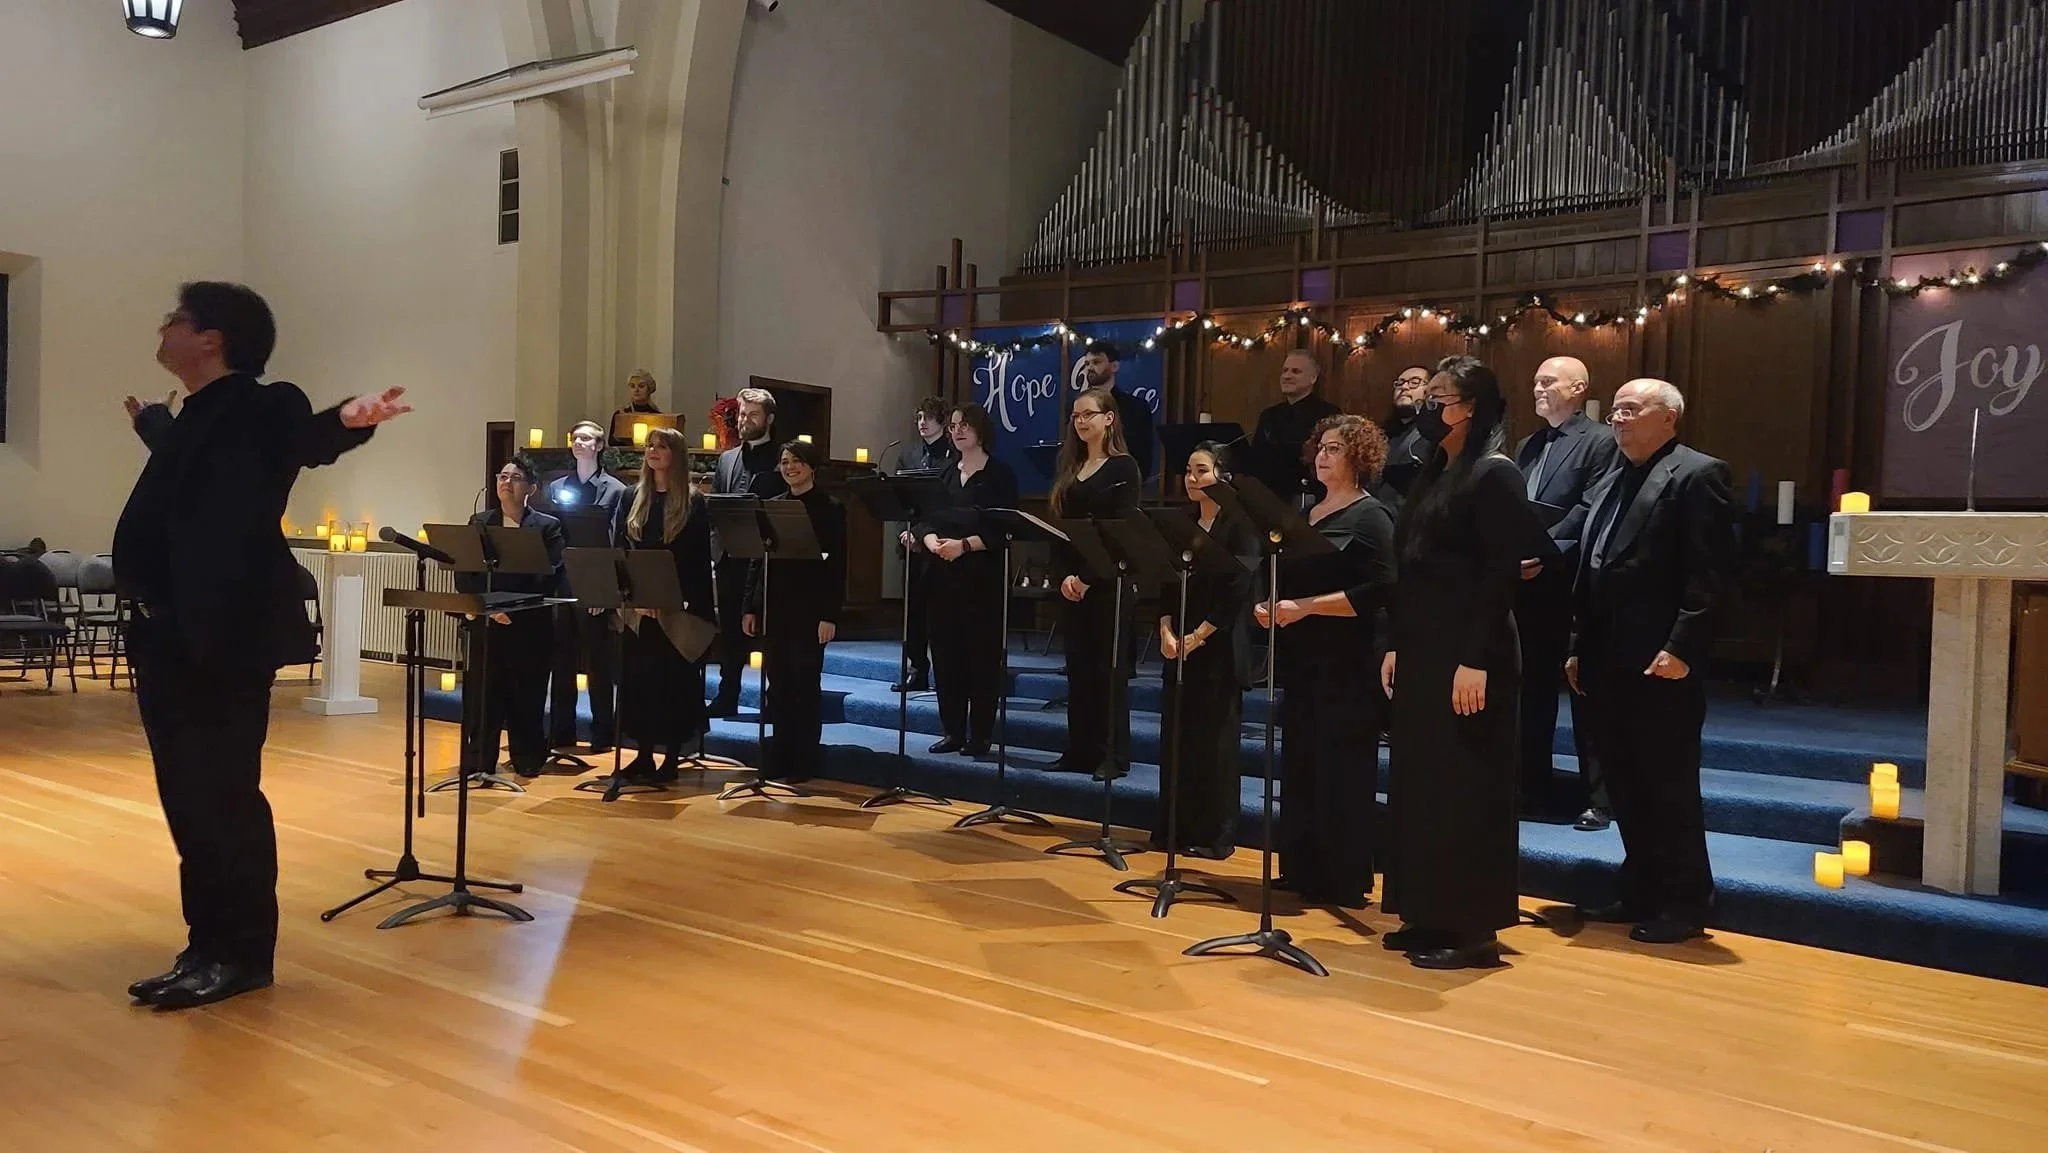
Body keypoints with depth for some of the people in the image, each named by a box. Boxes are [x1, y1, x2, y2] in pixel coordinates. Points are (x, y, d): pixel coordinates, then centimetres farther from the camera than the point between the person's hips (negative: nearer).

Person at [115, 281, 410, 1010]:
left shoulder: (260, 409, -8)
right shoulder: (193, 420, 16)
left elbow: (307, 441, -28)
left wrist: (348, 421, -51)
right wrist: (147, 422, 58)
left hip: (225, 639, -9)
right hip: (170, 638, 9)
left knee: (224, 797, -3)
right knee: (188, 800, 12)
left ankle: (242, 954, 9)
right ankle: (207, 945, 22)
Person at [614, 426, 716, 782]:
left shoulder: (693, 504, -1)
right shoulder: (633, 499, 10)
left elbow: (700, 561, -4)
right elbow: (620, 551, 7)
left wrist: (694, 605, -15)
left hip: (677, 605, -4)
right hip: (637, 605, 4)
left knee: (674, 678, 1)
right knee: (638, 676, 6)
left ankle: (671, 757, 9)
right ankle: (644, 754, 15)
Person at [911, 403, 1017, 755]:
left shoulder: (999, 474, -2)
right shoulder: (947, 474, 15)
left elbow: (1002, 531, -10)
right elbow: (929, 521, 9)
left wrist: (964, 545, -21)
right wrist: (931, 542, -13)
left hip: (984, 574, -5)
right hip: (945, 574, 6)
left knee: (982, 653, -3)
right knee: (946, 651, 5)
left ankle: (980, 734, 3)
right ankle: (953, 731, 14)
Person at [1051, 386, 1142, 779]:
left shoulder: (1123, 467, -5)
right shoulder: (1070, 468, 13)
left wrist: (1088, 577, -15)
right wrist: (1065, 575, -4)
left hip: (1108, 581, -6)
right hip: (1072, 581, 6)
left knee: (1107, 668, -2)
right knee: (1078, 667, 9)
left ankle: (1113, 755, 5)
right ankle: (1080, 751, 16)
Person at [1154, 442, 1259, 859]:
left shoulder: (1240, 524, -7)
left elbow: (1236, 590, -14)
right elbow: (1167, 585, 9)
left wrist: (1198, 636, -15)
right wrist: (1166, 631, -5)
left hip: (1220, 649, -6)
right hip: (1178, 648, 6)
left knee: (1214, 741, 0)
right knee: (1177, 738, 8)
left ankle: (1215, 835, 9)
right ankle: (1173, 828, 18)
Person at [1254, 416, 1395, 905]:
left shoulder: (1371, 517, -7)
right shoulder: (1306, 513, 17)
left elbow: (1378, 592, -17)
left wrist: (1306, 606, -19)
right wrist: (1269, 606, 4)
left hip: (1349, 665, -8)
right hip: (1303, 659, 8)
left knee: (1341, 771, -3)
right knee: (1299, 765, 10)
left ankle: (1345, 882, 6)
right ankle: (1301, 871, 19)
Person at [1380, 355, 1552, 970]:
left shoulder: (1495, 474, -10)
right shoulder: (1433, 473, 15)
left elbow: (1503, 574, -16)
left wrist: (1475, 661, -21)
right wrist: (1396, 646, 13)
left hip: (1468, 652, -9)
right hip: (1420, 648, 9)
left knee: (1465, 786, -2)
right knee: (1418, 780, 12)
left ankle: (1474, 928, 8)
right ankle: (1430, 915, 22)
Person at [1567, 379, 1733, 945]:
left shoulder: (1696, 475, -6)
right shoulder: (1610, 484, 20)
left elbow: (1707, 574, -14)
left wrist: (1681, 649, -20)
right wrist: (1580, 648, 15)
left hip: (1661, 664, -8)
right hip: (1609, 662, 8)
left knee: (1670, 786, -1)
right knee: (1625, 786, 13)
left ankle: (1685, 904, 10)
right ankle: (1641, 894, 23)